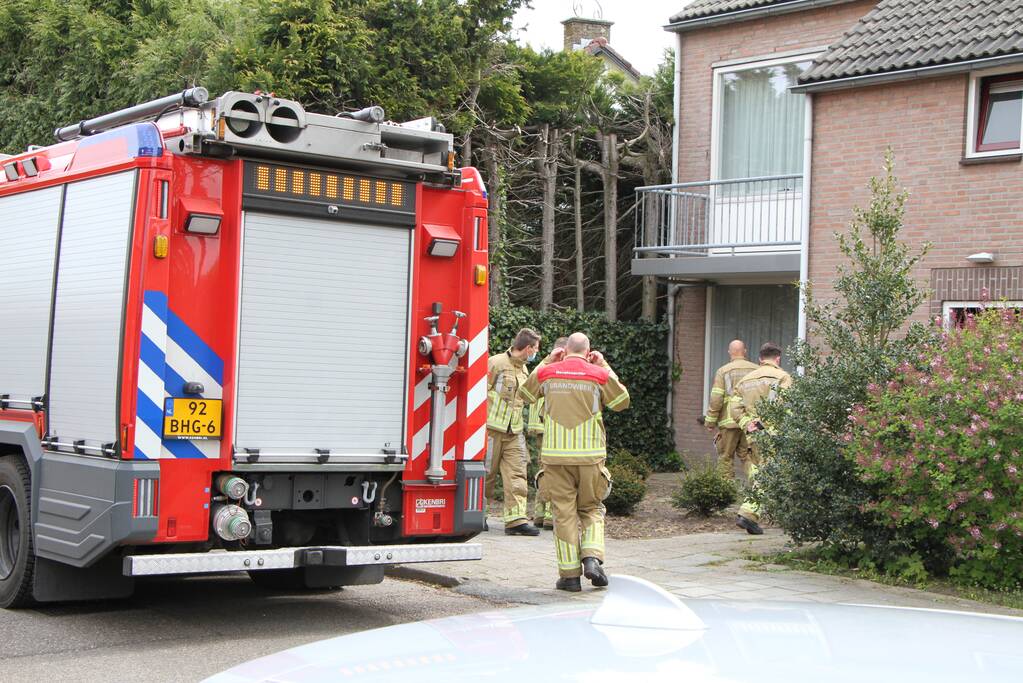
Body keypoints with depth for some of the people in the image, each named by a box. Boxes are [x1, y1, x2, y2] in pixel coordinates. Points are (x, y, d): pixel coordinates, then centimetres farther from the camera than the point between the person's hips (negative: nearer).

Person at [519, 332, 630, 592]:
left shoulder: (547, 373, 4)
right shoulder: (598, 375, 0)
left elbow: (525, 394, 23)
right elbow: (622, 401, 13)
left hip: (556, 455, 1)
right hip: (590, 454, 0)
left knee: (564, 513, 4)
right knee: (591, 509, 15)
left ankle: (570, 573, 2)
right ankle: (591, 558, -5)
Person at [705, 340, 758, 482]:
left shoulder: (723, 371, -2)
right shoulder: (756, 370, 5)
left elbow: (716, 400, -7)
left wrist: (710, 421, 0)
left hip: (729, 422, -3)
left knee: (726, 457, 7)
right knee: (747, 456, 10)